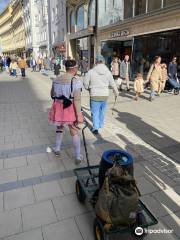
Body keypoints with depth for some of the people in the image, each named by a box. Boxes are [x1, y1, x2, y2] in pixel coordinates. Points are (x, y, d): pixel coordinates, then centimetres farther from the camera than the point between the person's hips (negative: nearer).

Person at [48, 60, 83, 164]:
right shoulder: (76, 81, -16)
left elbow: (52, 95, 14)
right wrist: (79, 115, -17)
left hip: (58, 108, 4)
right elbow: (77, 100, -20)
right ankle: (78, 157, 20)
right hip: (71, 109, -4)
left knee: (60, 128, 27)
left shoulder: (56, 79, 2)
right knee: (75, 132, 10)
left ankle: (57, 149, 43)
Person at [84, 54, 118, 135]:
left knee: (95, 112, 6)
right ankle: (101, 125, 33)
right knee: (102, 111, 19)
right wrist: (116, 92, 24)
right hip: (105, 95, 3)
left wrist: (89, 89, 17)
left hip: (94, 95, -3)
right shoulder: (108, 72, -1)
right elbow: (112, 84, 7)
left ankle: (95, 127, -1)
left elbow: (85, 83, -5)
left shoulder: (91, 72, -11)